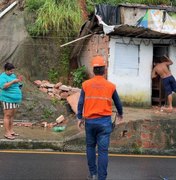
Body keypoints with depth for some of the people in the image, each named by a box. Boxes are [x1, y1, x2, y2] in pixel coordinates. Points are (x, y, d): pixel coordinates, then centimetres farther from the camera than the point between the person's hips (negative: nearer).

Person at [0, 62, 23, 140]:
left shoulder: (13, 75, 14)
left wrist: (18, 81, 1)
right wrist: (13, 81, -27)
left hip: (15, 99, 7)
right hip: (7, 99, -7)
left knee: (12, 115, 10)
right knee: (7, 116, -7)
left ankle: (11, 131, 17)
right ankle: (7, 133, -6)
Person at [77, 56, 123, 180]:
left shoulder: (86, 84, -1)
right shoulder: (110, 86, -1)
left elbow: (80, 103, -2)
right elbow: (118, 102, 11)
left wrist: (80, 118, 7)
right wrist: (120, 114, 29)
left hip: (90, 121, 1)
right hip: (105, 121, -1)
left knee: (90, 147, 19)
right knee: (103, 150, 0)